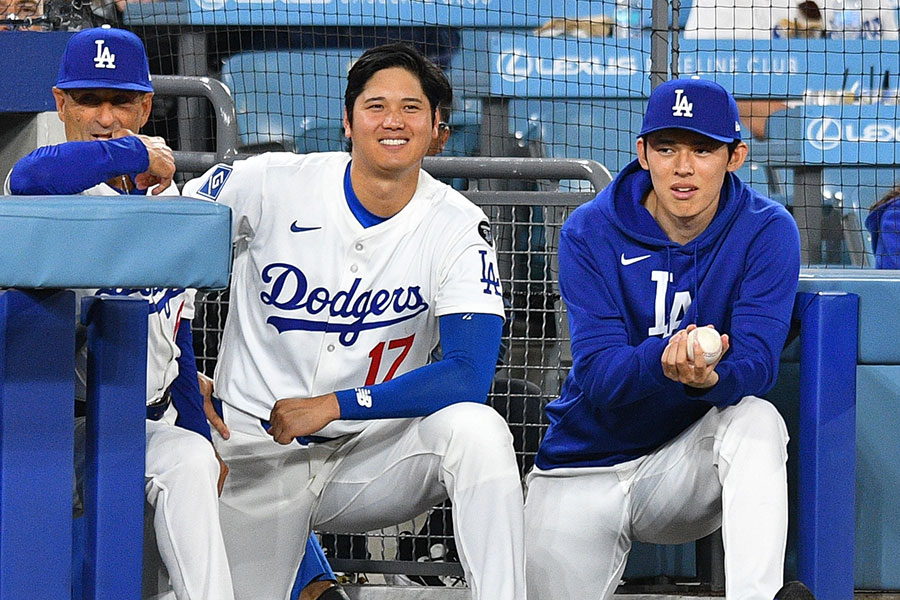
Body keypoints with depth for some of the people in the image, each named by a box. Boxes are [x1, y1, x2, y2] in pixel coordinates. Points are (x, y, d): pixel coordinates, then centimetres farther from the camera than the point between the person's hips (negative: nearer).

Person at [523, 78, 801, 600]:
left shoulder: (767, 231, -10)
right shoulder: (591, 233, -11)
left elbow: (757, 360, -21)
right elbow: (597, 373, -21)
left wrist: (709, 376, -47)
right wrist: (665, 357, -45)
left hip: (693, 464, -1)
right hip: (586, 470, 1)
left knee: (757, 421, -31)